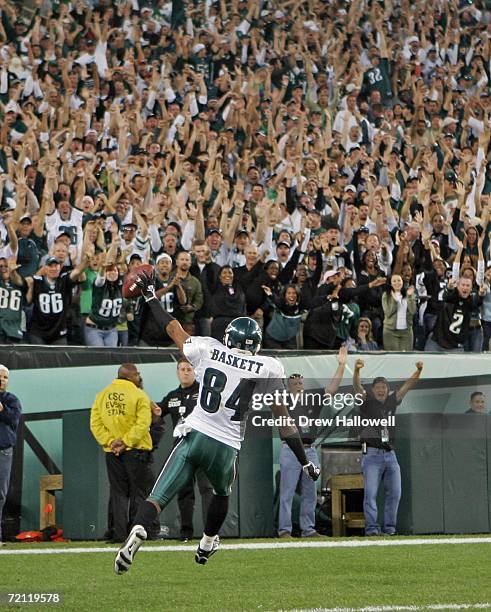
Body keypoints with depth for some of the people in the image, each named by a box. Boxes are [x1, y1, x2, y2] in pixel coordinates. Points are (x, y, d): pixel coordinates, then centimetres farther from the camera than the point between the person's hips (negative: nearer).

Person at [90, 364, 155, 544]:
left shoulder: (102, 395, 10)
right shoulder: (139, 395, -5)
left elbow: (95, 423, 2)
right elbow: (142, 424, -16)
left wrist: (109, 441, -4)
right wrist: (126, 442, -14)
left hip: (112, 453, 4)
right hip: (136, 451, -4)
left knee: (118, 493, 8)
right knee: (139, 492, 3)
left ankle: (120, 533, 2)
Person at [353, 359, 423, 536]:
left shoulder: (392, 401, 14)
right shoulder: (367, 401, 2)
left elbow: (408, 385, 8)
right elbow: (357, 386, -15)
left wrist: (418, 370, -10)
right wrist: (356, 370, -34)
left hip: (390, 454, 5)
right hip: (372, 453, -5)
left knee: (394, 493, 3)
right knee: (371, 493, -10)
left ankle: (389, 528, 9)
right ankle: (372, 528, -10)